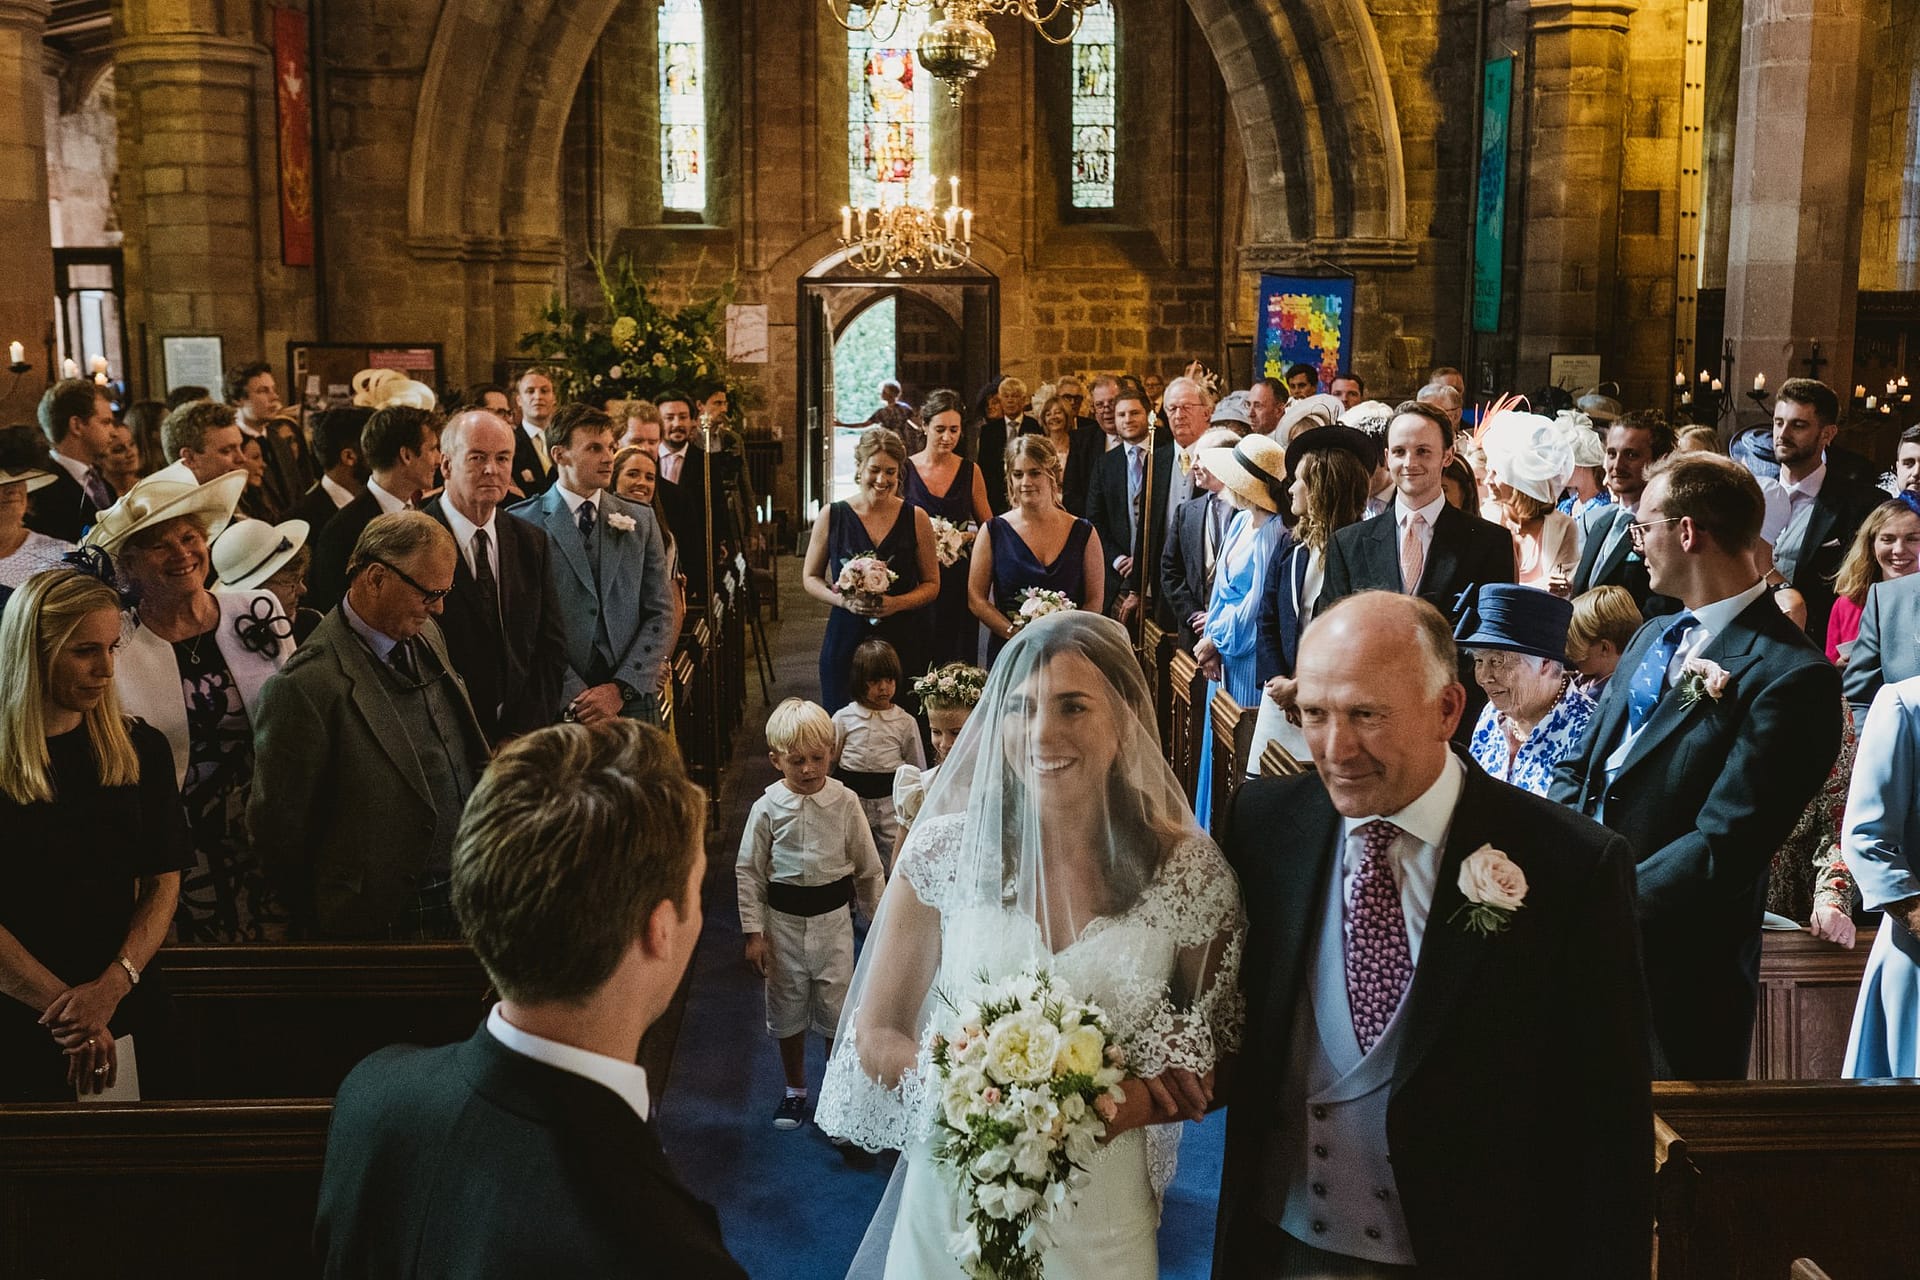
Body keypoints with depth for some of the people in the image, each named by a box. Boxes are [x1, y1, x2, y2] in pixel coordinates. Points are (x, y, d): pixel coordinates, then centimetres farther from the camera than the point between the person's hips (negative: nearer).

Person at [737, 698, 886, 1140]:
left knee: (837, 1012, 5)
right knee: (787, 1011, 14)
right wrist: (754, 932, -4)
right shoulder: (767, 808, -8)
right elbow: (748, 872, -2)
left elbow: (868, 868, 1)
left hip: (832, 918, 0)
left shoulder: (845, 802, -7)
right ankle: (794, 1090, 33)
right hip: (783, 921, 1)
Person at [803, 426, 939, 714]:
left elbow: (932, 584, 7)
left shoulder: (916, 519, 2)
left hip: (904, 643, 0)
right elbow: (810, 577, 10)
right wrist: (843, 600, -10)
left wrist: (897, 603, -12)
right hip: (847, 642, 0)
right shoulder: (832, 517, 2)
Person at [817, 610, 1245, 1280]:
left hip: (1098, 1218, 0)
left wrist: (1128, 1106, -17)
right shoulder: (946, 850, -10)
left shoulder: (1188, 872, -11)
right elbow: (875, 1034, -2)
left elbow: (1219, 1065, 1)